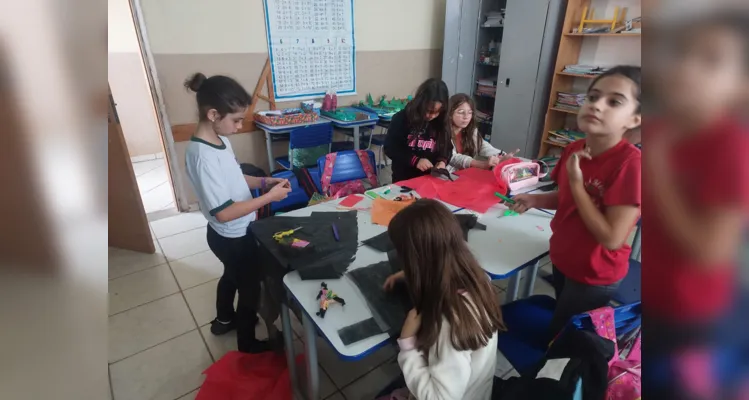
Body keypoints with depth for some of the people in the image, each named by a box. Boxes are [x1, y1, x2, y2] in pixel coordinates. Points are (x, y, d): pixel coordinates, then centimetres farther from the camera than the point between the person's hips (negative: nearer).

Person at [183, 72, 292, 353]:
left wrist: (265, 181, -2)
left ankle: (224, 319, 57)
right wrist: (269, 197, -27)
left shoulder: (219, 139, -3)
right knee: (250, 287, 13)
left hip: (230, 235, 9)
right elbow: (224, 212, -31)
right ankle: (247, 342, 38)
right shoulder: (203, 156, -32)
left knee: (232, 275, 31)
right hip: (234, 238, -9)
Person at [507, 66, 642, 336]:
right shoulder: (574, 150, -8)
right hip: (562, 259, 7)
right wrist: (533, 200, -10)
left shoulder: (630, 163, -30)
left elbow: (612, 239, -30)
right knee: (562, 323, 31)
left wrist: (577, 182, -30)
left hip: (594, 276, -6)